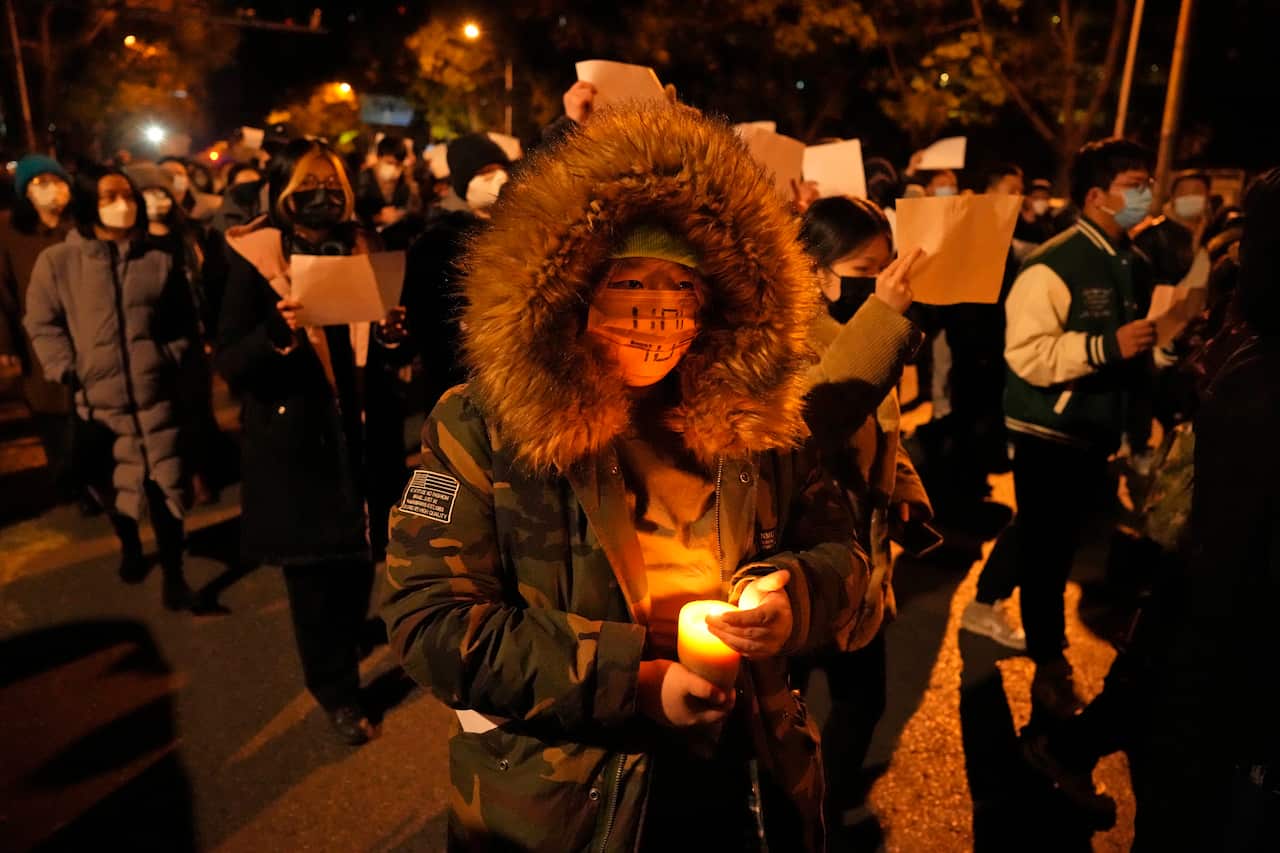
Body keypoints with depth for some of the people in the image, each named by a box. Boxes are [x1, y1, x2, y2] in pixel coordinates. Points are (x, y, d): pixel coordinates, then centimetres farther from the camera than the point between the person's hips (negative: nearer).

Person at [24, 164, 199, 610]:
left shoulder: (159, 261, 2)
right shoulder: (56, 262, -3)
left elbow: (184, 323, 9)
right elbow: (42, 325, 1)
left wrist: (170, 360, -1)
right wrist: (67, 372, -8)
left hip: (156, 398, 0)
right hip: (93, 401, 0)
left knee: (164, 487, 1)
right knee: (111, 486, 18)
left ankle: (173, 576, 15)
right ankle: (129, 545, 46)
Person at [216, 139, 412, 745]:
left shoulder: (362, 252, 7)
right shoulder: (253, 262, -4)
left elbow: (391, 360, 9)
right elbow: (230, 363, -10)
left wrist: (392, 336, -14)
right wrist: (280, 332, -28)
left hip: (361, 436, 3)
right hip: (293, 443, -3)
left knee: (358, 556, 9)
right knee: (314, 572, 5)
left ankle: (344, 642, 41)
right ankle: (337, 690, 25)